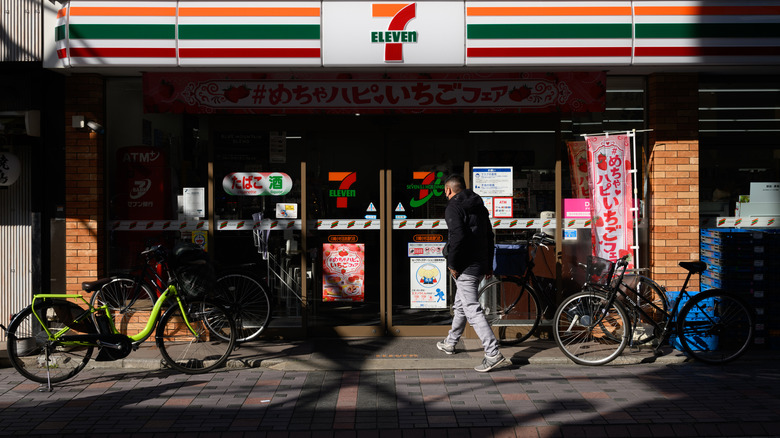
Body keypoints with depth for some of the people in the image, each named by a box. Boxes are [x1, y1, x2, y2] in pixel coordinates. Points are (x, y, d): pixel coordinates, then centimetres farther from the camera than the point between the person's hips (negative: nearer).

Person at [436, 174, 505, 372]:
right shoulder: (479, 206, 15)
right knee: (460, 305, 23)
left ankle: (493, 353, -15)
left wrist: (452, 264, -15)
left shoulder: (453, 208, -11)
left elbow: (457, 237, -25)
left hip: (465, 268, -9)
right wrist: (489, 264, 21)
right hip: (480, 265, 9)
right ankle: (450, 343, 39)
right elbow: (489, 236, 17)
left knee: (472, 310, -9)